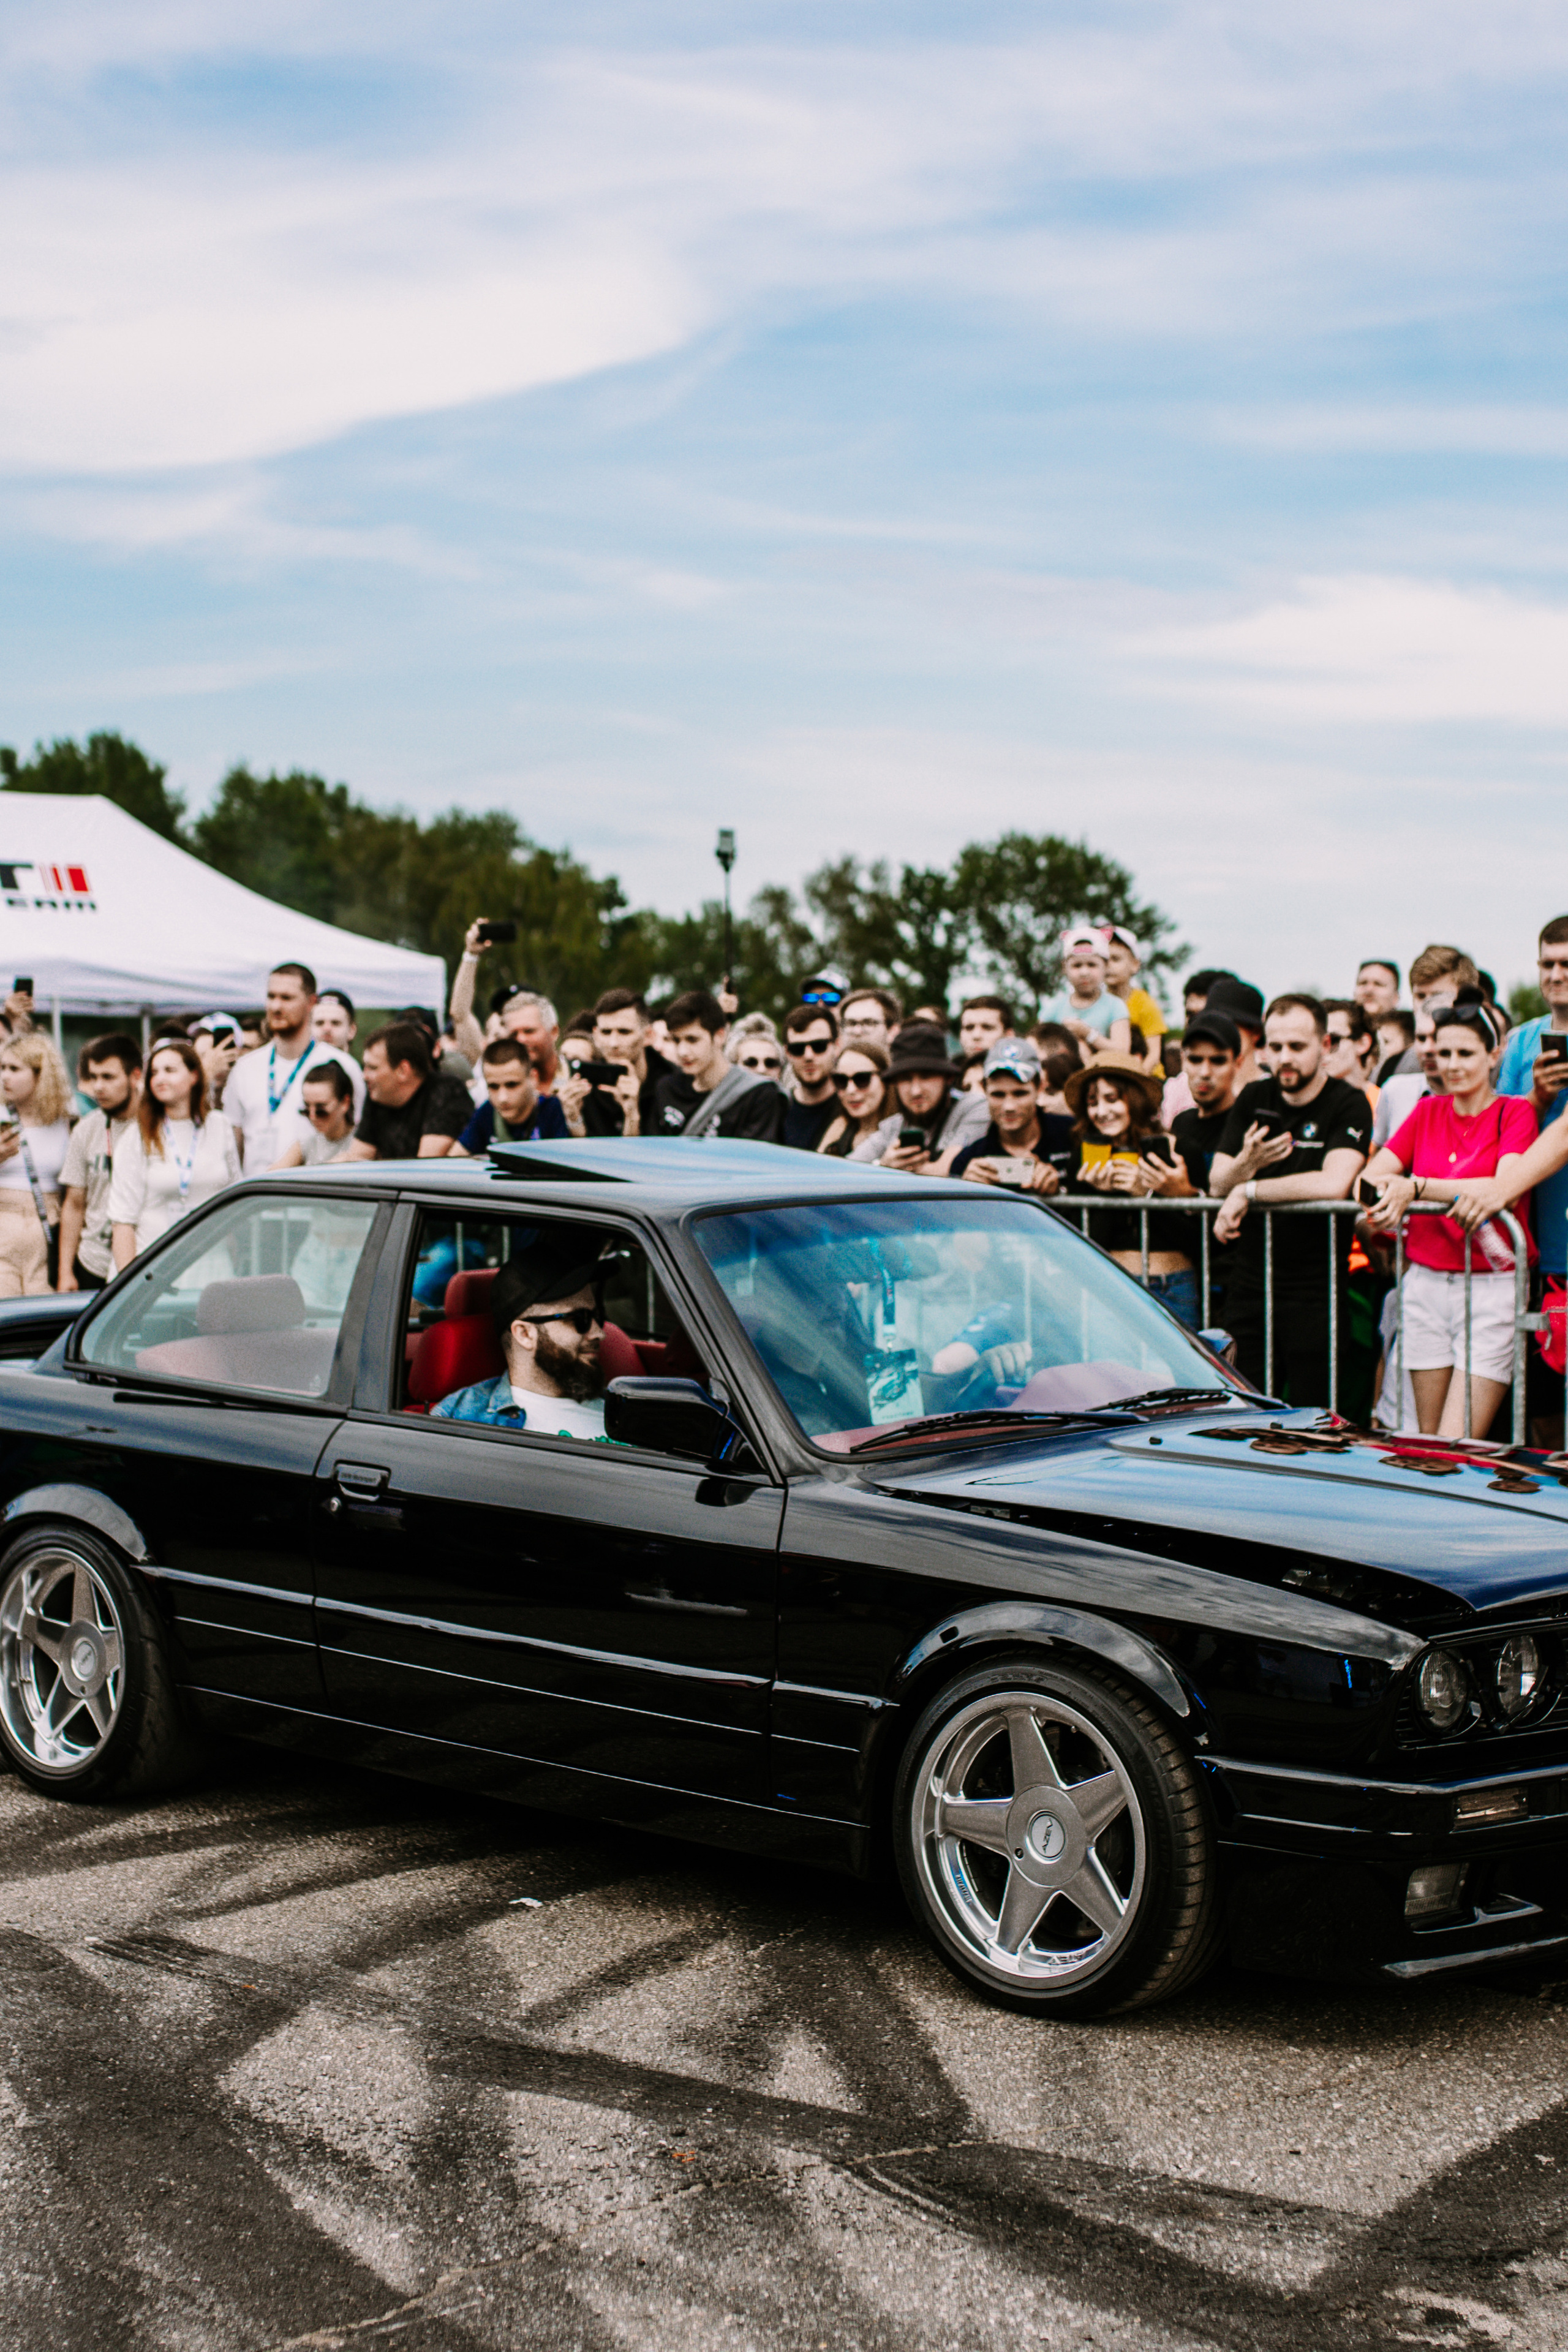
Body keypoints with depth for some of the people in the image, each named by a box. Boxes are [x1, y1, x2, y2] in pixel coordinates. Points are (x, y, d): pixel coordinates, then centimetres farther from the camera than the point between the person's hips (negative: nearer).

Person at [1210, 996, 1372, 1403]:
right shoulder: (1253, 1099, 11)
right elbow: (1217, 1183, 5)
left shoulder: (1349, 1105, -5)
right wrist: (1246, 1162, -18)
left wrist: (1248, 1191, -14)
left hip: (1316, 1294, -4)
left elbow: (1334, 1184, -21)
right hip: (1249, 1286, 4)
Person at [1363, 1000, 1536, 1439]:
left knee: (1457, 1449, -11)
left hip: (1491, 1287, -5)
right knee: (1427, 1445, 6)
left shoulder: (1515, 1113, -1)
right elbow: (1373, 1173, 3)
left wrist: (1416, 1187, -29)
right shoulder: (1427, 1111, 13)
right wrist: (1377, 1199, -22)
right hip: (1426, 1283, 5)